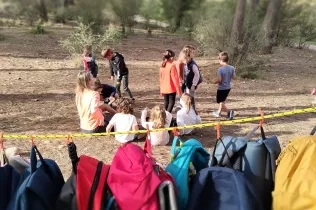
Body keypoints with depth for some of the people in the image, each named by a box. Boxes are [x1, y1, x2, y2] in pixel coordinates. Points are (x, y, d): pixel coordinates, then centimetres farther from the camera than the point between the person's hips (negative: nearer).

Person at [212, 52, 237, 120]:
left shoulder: (220, 69, -22)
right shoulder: (232, 68, -4)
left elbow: (219, 80, -23)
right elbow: (234, 78, 1)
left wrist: (214, 82, -3)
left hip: (221, 88, -7)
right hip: (228, 87, 7)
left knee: (220, 102, 5)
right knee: (223, 100, 23)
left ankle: (229, 111, -15)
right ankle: (219, 112, 39)